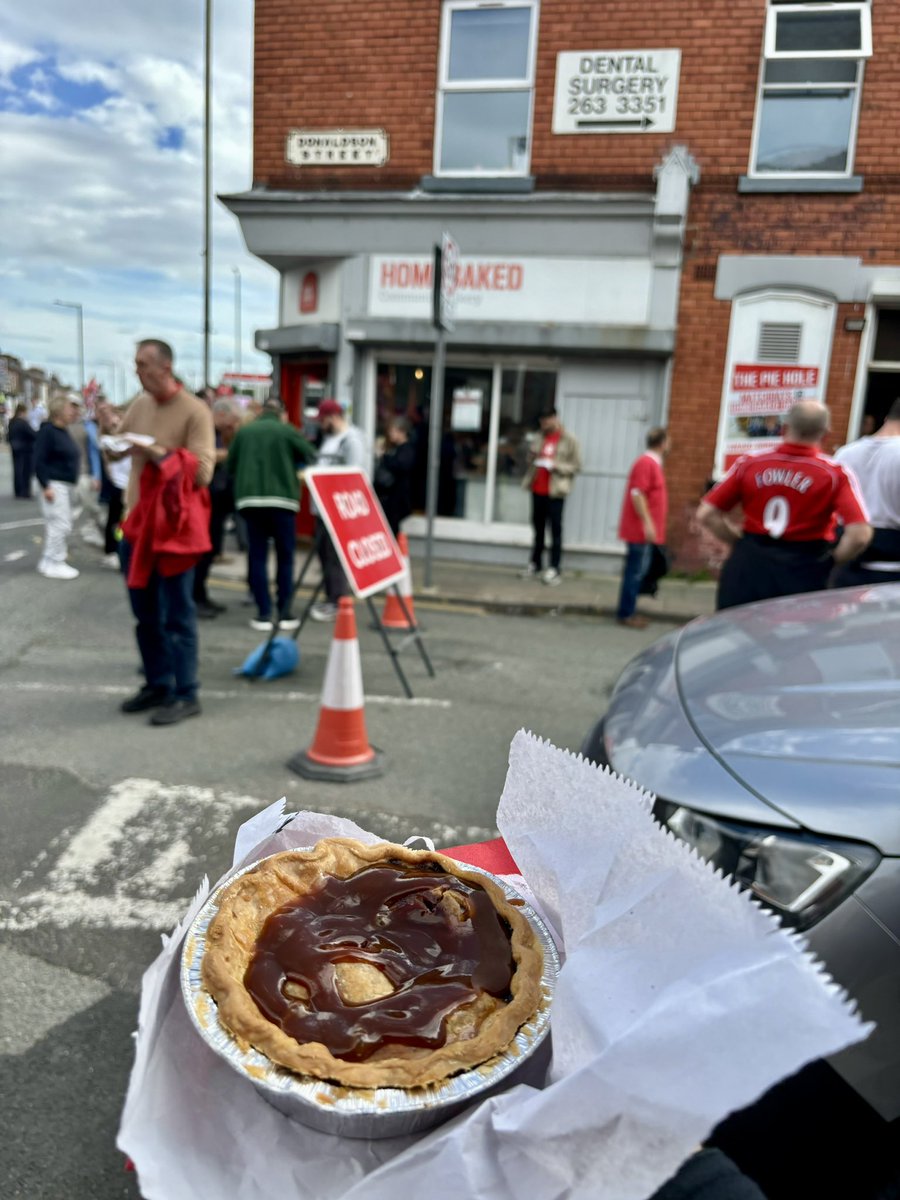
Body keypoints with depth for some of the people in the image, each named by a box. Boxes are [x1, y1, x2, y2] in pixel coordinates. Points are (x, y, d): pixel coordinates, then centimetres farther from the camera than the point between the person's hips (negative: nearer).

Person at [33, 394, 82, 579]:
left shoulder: (65, 431, 15)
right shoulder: (47, 430, -11)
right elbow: (39, 461, -16)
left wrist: (73, 484, 20)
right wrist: (45, 486, -22)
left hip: (68, 484, 9)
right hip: (54, 484, -9)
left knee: (63, 525, 12)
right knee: (59, 524, -9)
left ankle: (50, 561, 20)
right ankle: (53, 564, -2)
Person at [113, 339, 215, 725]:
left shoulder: (195, 411, -11)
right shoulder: (139, 405, 10)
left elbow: (202, 472, -17)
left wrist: (158, 454, -22)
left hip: (174, 524, -7)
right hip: (137, 521, 7)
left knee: (177, 614, -2)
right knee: (145, 612, 14)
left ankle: (185, 694, 6)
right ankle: (157, 684, 27)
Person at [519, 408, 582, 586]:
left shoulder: (569, 441, -2)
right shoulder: (540, 438, 12)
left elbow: (576, 466, -5)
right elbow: (530, 458, 23)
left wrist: (556, 466, -17)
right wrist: (533, 460, -1)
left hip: (555, 491, -5)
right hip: (537, 489, 5)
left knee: (555, 529, -5)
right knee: (538, 527, 12)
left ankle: (554, 569, -4)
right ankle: (535, 564, 22)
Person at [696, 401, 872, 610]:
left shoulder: (750, 463, 1)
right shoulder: (835, 474, -5)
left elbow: (706, 514, 0)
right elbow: (860, 534, -14)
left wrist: (741, 543, 10)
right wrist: (830, 561, 3)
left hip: (748, 564, 2)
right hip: (802, 574, -1)